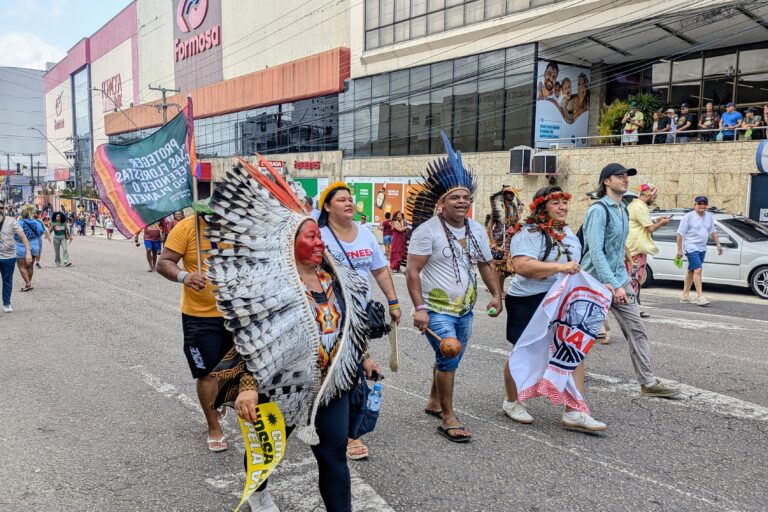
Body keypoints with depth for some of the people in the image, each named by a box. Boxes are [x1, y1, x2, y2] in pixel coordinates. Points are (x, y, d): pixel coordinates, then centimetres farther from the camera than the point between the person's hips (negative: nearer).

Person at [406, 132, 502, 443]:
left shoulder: (477, 230, 8)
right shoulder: (427, 230, -13)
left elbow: (486, 265, 17)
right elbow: (412, 270, -16)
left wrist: (496, 294, 4)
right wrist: (419, 307, -23)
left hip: (464, 309, 7)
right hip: (436, 309, -7)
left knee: (449, 359, 18)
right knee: (449, 357, -14)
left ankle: (434, 402, 39)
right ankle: (448, 419, 0)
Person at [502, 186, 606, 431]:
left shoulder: (568, 233, 13)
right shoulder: (528, 233, -16)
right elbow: (522, 266, -31)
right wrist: (559, 267, -31)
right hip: (529, 303, -7)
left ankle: (573, 412, 6)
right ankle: (511, 402, 28)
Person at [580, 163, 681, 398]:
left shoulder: (622, 210, 11)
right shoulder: (599, 209, -17)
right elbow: (596, 251, -23)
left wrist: (622, 277, 17)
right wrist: (613, 285, -25)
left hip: (618, 279, 8)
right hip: (597, 280, -8)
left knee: (636, 328, 3)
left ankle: (648, 382, 8)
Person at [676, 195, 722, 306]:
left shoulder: (709, 216, 11)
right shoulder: (688, 216, -10)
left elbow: (713, 232, 22)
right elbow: (680, 233, -11)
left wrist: (718, 244, 14)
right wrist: (679, 249, -15)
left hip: (702, 248, 7)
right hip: (691, 247, -7)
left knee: (691, 271, 13)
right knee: (698, 270, -16)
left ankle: (685, 295, 20)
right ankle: (700, 296, -16)